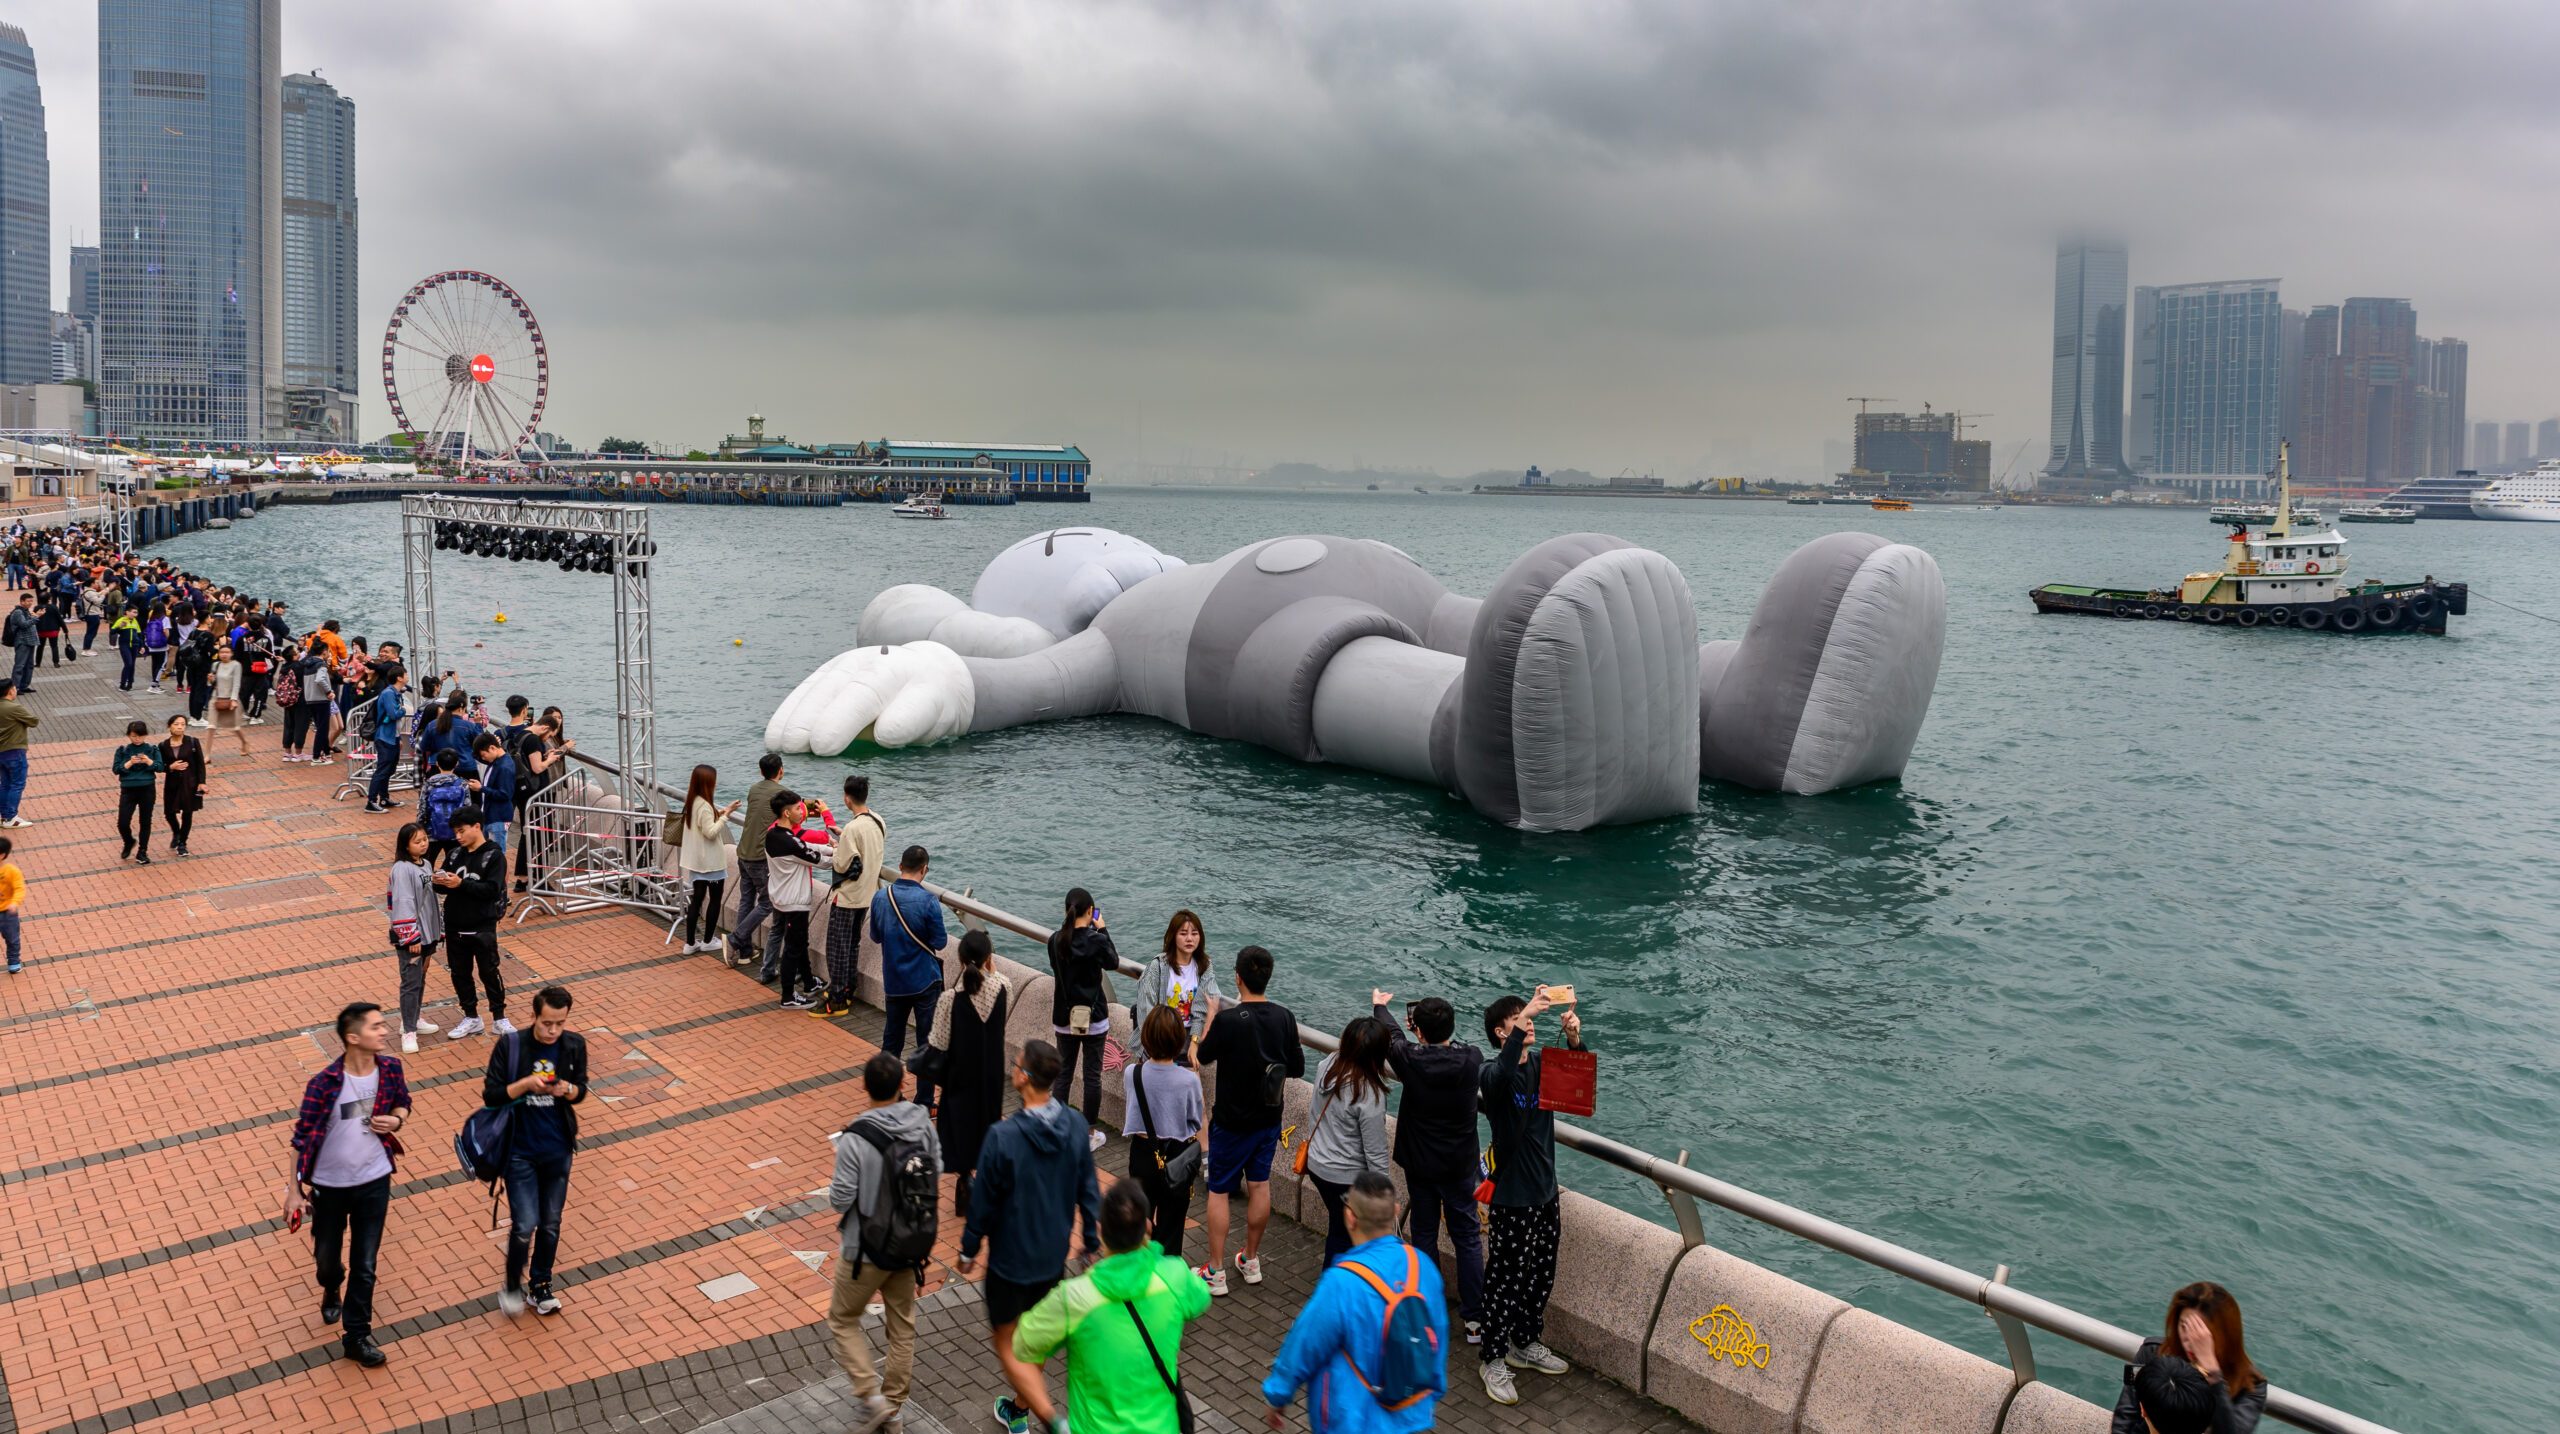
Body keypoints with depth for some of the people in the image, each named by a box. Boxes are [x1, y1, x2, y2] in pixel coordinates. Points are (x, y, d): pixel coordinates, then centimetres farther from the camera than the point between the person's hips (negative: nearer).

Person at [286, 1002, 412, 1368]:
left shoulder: (390, 1068, -11)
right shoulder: (324, 1084, -23)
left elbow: (402, 1104, 9)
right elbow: (303, 1138, -14)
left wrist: (396, 1120, -14)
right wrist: (295, 1190, -11)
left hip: (374, 1182, 2)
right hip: (330, 1185, -2)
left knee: (365, 1265, 8)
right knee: (327, 1258, 20)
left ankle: (357, 1335, 26)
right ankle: (331, 1290, 55)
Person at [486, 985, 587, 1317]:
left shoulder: (574, 1045, -6)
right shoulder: (510, 1045, -14)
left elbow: (581, 1092, 4)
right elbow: (491, 1095, -11)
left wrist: (566, 1089, -19)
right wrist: (527, 1083, -27)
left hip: (558, 1150, 3)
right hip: (520, 1150, -3)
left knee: (551, 1224, 13)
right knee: (525, 1225, -5)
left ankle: (540, 1284, 33)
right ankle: (512, 1285, 21)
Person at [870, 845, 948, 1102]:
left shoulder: (880, 897, -5)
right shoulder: (928, 901, -20)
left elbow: (876, 935, 8)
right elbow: (940, 942, -11)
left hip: (893, 981, 5)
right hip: (924, 982, -5)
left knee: (892, 1038, 19)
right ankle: (924, 1102, 9)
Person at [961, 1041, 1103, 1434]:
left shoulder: (1003, 1136, -26)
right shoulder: (1075, 1126, -11)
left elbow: (983, 1200, -16)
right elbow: (1088, 1190, 0)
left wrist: (969, 1249, 0)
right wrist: (1091, 1241, 13)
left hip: (1011, 1258, -6)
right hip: (1054, 1254, 6)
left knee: (1007, 1342, 10)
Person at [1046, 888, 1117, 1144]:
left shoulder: (1055, 940, -6)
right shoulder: (1096, 940, -16)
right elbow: (1113, 963, 3)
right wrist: (1101, 929, 7)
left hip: (1064, 1018, 3)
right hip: (1094, 1017, -3)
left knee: (1063, 1074, 13)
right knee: (1092, 1075, 7)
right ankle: (1090, 1133, 14)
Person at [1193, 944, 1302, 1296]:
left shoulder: (1228, 1020, -25)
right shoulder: (1284, 1017, -9)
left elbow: (1204, 1056, -6)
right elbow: (1297, 1068, 0)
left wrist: (1211, 1015, 6)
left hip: (1232, 1121, -5)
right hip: (1269, 1119, 5)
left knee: (1219, 1191, 8)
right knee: (1259, 1186, 18)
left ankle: (1216, 1273, 13)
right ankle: (1251, 1261, 32)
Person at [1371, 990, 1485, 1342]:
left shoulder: (1411, 1059, -19)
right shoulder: (1472, 1059, -16)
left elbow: (1391, 1035, 2)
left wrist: (1379, 1005, 23)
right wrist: (1438, 1025, 26)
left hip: (1420, 1164, -1)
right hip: (1460, 1164, 1)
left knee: (1424, 1237, 13)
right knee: (1468, 1238, 11)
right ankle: (1475, 1319, 13)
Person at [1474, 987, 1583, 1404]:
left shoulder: (1541, 1063, 2)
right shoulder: (1494, 1075, -20)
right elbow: (1503, 1075, -44)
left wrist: (1574, 1039, -29)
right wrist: (1526, 1019, -53)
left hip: (1544, 1194, 7)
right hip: (1511, 1200, -7)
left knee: (1541, 1278, 20)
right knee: (1505, 1282, 4)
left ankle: (1526, 1344, 39)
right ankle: (1494, 1360, 20)